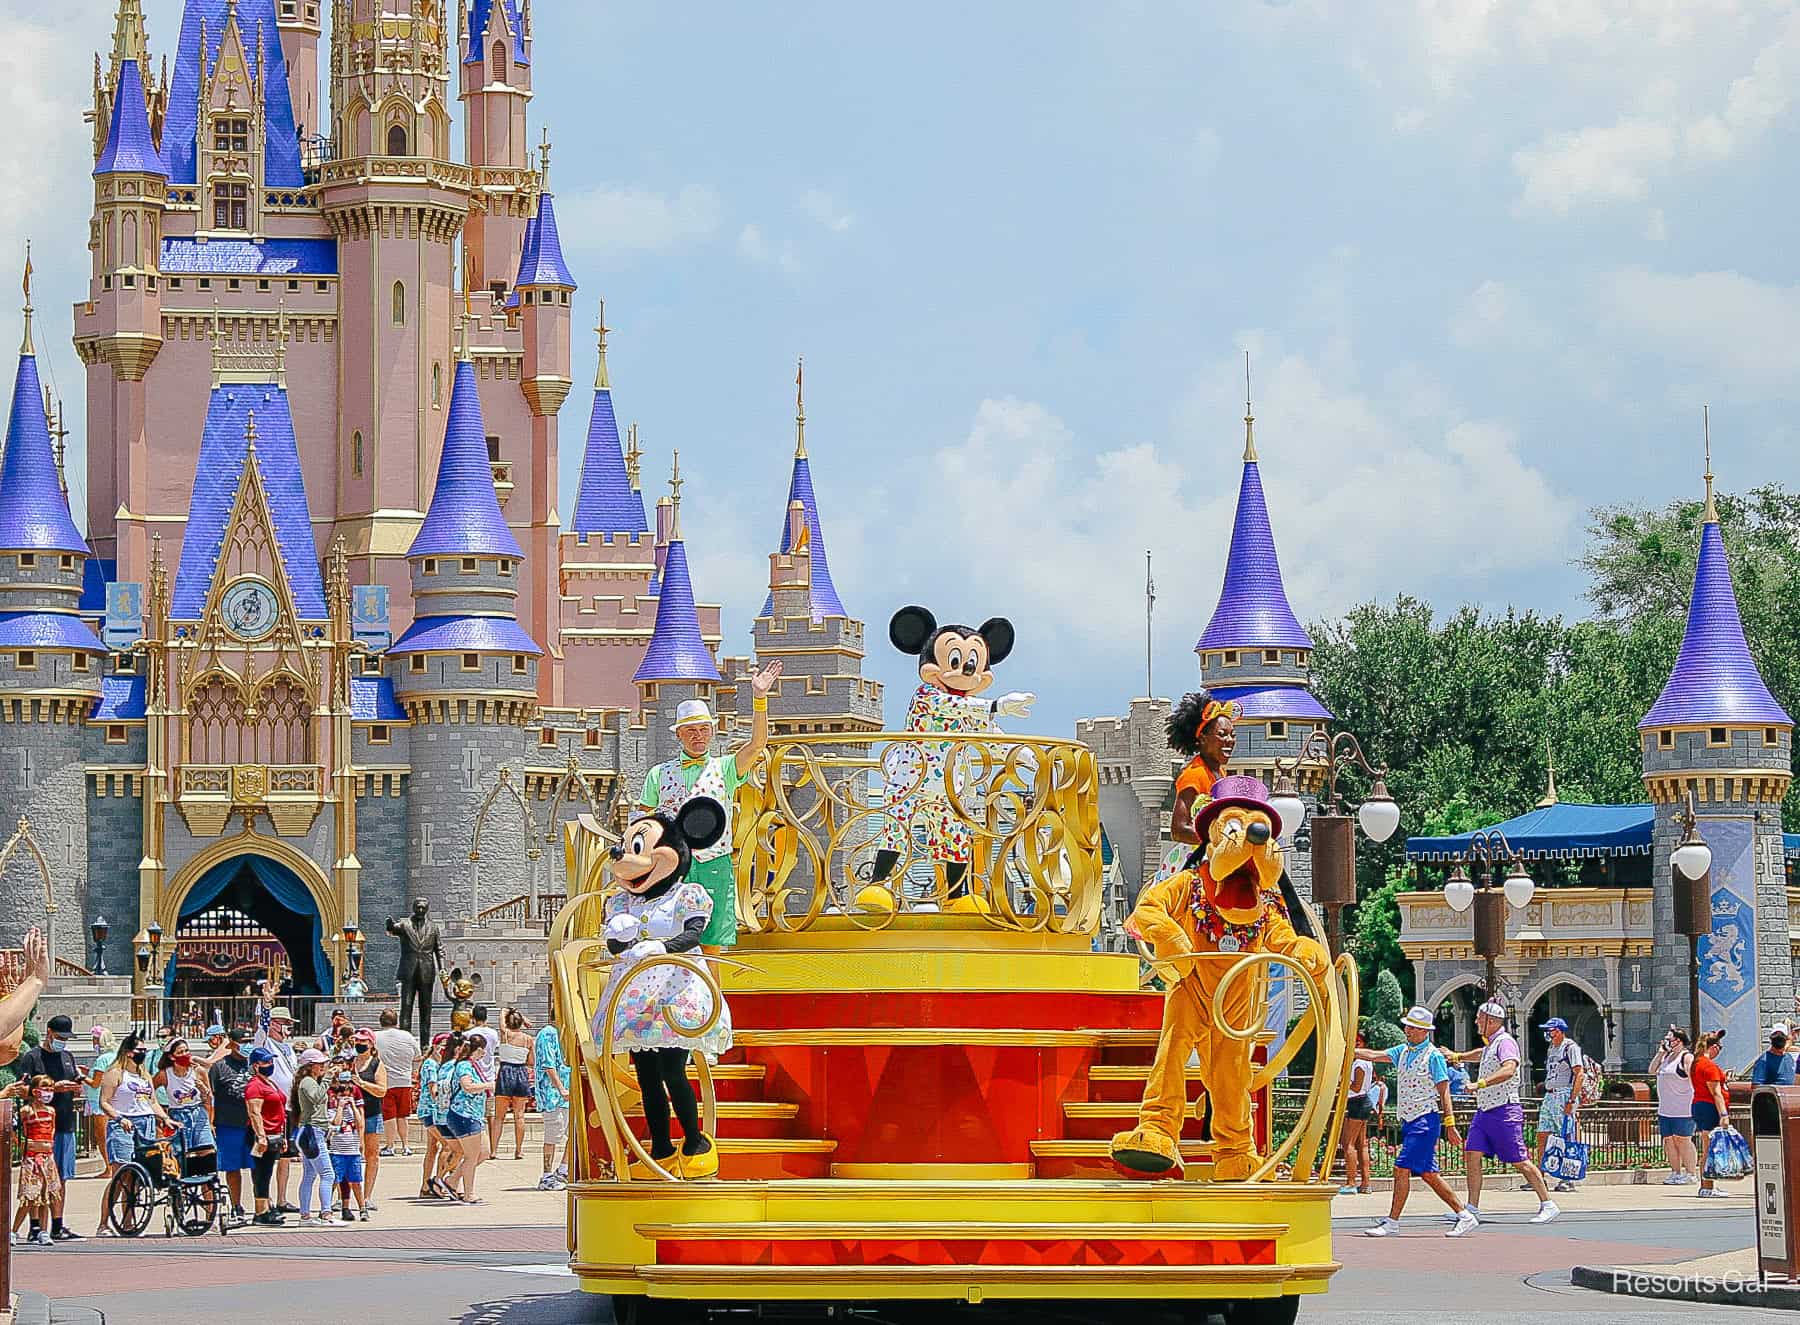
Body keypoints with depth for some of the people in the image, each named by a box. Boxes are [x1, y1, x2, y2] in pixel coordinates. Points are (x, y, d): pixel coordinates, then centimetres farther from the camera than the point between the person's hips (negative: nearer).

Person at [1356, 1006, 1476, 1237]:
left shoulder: (1434, 1056, -8)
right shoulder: (1403, 1051, 14)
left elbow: (1444, 1091, -10)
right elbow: (1374, 1055, 7)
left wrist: (1450, 1123, -14)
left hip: (1426, 1120, -8)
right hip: (1410, 1122, 8)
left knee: (1402, 1168, -12)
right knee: (1427, 1173, 9)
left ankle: (1392, 1222, -7)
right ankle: (1464, 1216, 14)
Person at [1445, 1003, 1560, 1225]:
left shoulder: (1505, 1043, -14)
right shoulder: (1490, 1044, 16)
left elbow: (1508, 1069, -33)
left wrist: (1480, 1083, -40)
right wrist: (1458, 1056, 35)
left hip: (1504, 1111, -9)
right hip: (1484, 1110, 9)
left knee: (1520, 1161, -5)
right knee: (1472, 1154, 0)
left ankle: (1548, 1205, 3)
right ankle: (1472, 1208, 2)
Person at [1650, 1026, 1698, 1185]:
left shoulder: (1687, 1057, -10)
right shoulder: (1667, 1056, 15)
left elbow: (1693, 1078, -14)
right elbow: (1652, 1070, 17)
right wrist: (1660, 1053, 7)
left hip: (1682, 1109, -9)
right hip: (1665, 1109, 9)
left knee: (1682, 1140, -6)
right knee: (1668, 1141, 9)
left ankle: (1691, 1173, -1)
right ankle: (1675, 1173, 15)